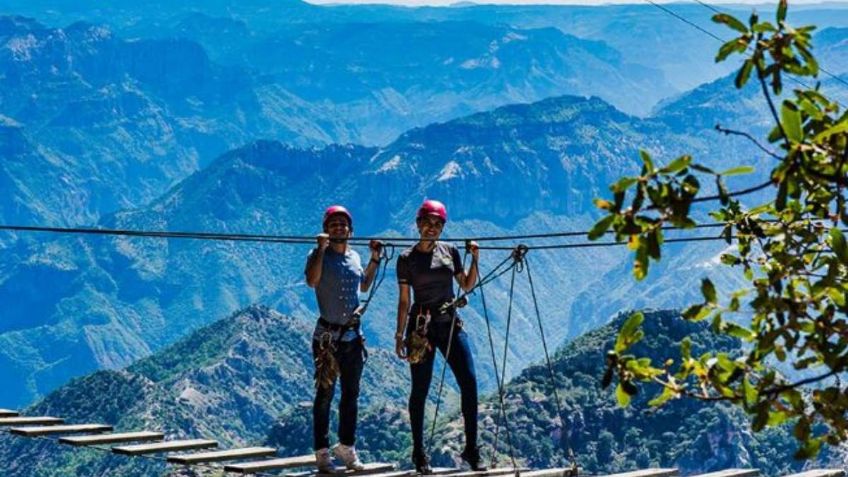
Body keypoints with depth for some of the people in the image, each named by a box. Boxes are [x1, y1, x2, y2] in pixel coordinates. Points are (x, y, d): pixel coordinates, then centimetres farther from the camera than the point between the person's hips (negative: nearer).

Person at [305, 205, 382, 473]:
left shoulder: (354, 257, 12)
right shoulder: (319, 255, -6)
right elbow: (312, 281, -26)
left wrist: (375, 259, 20)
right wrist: (321, 249, -25)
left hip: (353, 335, 6)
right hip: (327, 336, -6)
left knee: (351, 394, 11)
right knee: (325, 394, -3)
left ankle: (346, 447, 22)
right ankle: (322, 452, 0)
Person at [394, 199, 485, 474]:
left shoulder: (450, 252, 8)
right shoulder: (407, 259, -1)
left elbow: (467, 286, 11)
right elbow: (404, 300, 1)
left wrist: (475, 260, -3)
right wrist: (400, 335, -2)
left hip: (451, 324, 3)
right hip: (421, 327, -3)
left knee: (469, 382, -9)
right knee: (420, 389, 1)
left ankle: (471, 449, -2)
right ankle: (419, 453, 10)